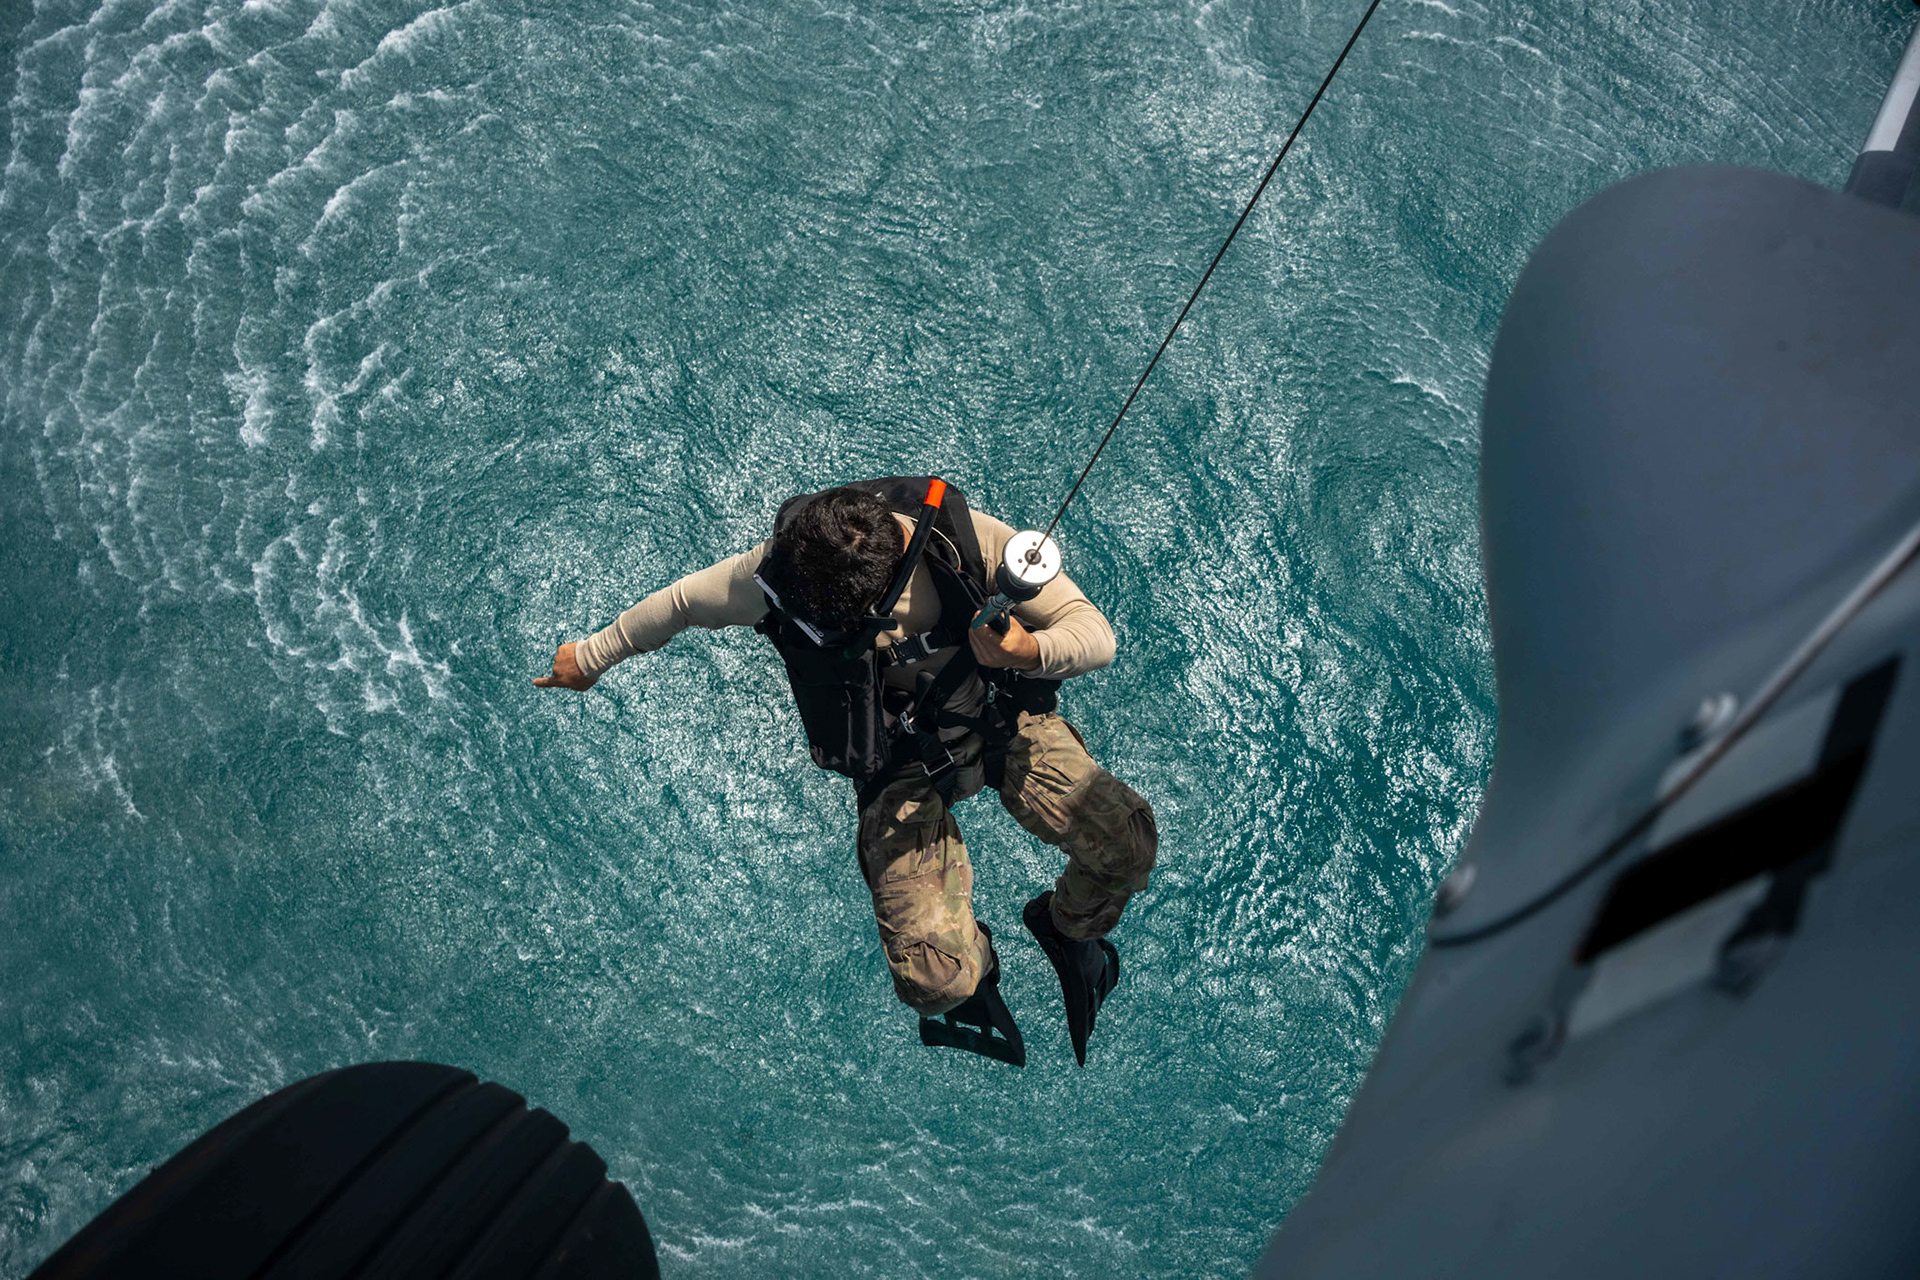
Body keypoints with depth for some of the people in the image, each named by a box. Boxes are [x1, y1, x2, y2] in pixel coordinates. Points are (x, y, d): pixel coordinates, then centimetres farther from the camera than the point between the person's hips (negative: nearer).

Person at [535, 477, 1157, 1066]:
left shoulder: (968, 538, -22)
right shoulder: (782, 573, -21)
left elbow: (1097, 633, -18)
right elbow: (681, 602, 0)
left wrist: (1030, 651, -40)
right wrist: (590, 658, 14)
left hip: (1002, 722, 1)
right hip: (901, 761, -1)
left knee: (1127, 841, -24)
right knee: (934, 980, -17)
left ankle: (1067, 925, 14)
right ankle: (971, 955, 24)